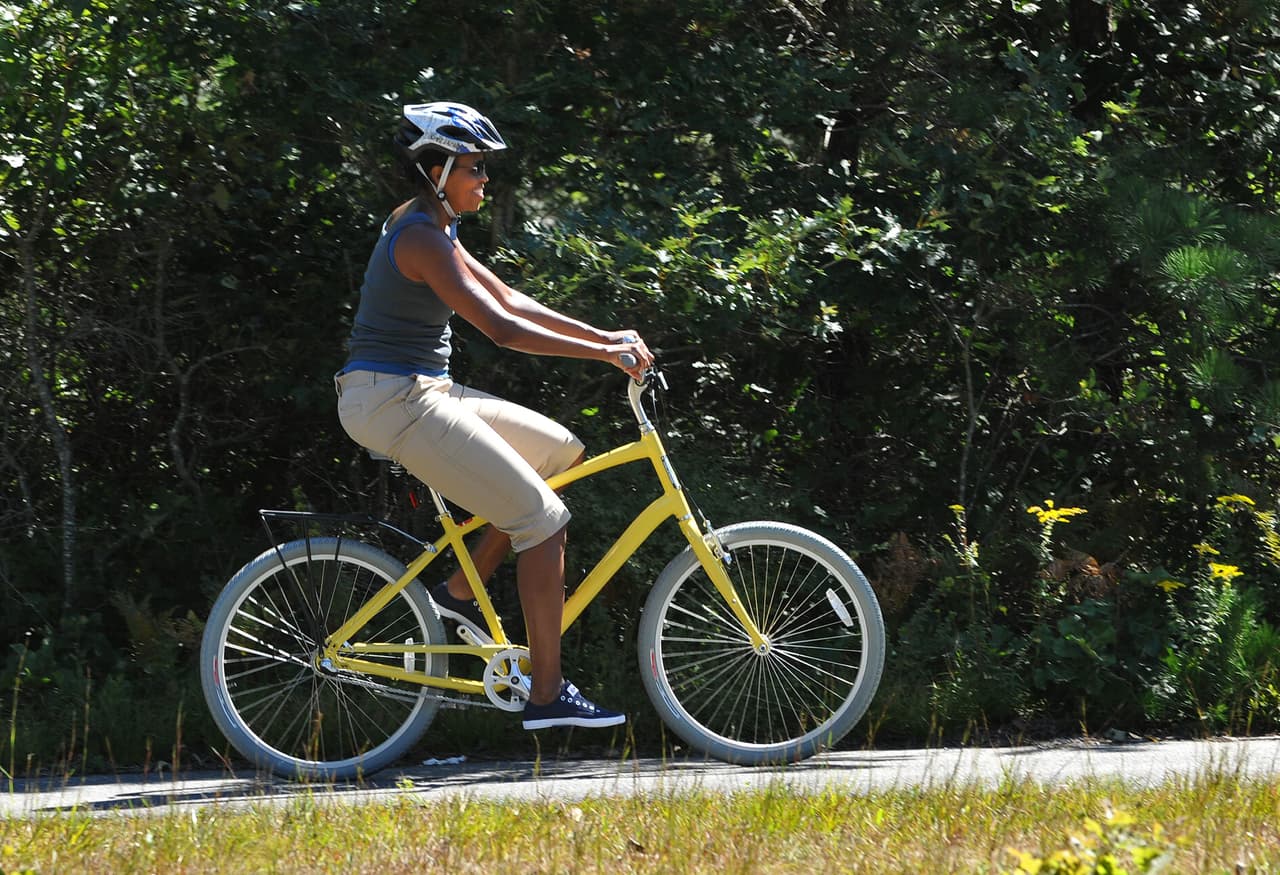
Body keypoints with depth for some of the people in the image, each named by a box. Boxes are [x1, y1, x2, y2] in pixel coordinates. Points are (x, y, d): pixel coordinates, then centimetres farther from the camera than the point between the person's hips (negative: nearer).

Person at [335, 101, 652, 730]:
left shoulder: (429, 229, 14)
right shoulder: (424, 239, -18)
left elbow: (510, 300, 17)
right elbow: (502, 329, -23)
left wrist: (603, 335, 9)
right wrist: (604, 352, -18)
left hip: (421, 393, 10)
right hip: (395, 401, -10)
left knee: (559, 449, 15)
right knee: (543, 520, -8)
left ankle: (462, 591, 14)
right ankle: (546, 694, -6)